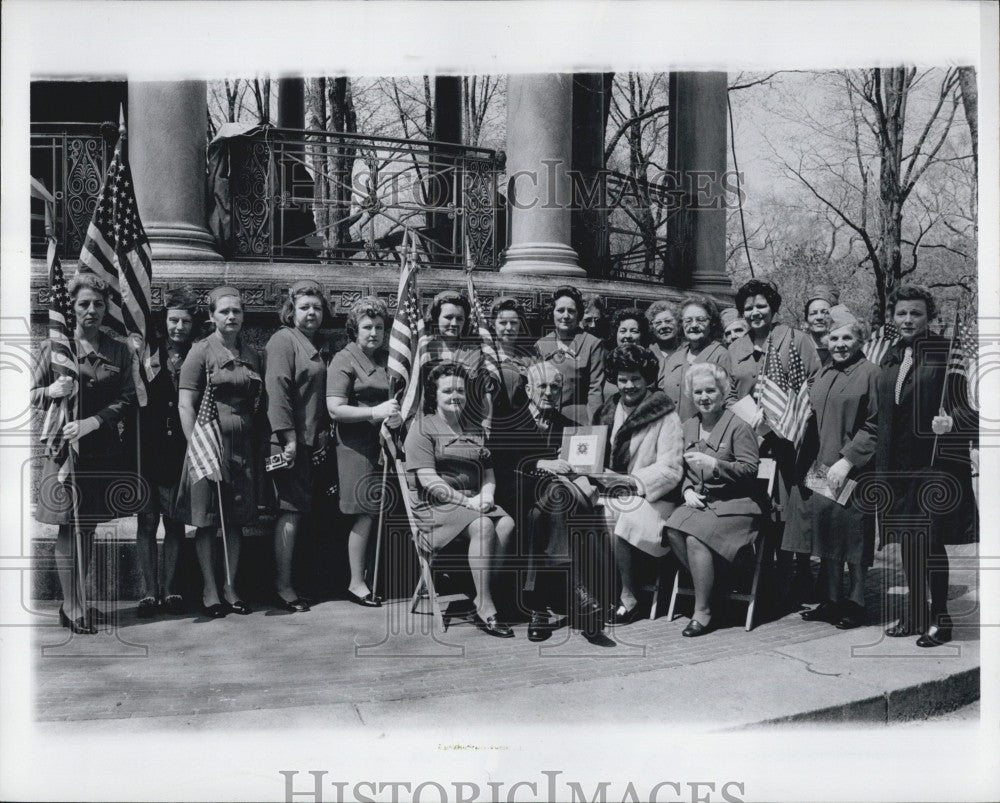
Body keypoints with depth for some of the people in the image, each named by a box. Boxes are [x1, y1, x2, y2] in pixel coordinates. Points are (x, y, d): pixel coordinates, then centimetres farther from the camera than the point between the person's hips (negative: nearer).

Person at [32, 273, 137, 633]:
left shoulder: (119, 351, 7)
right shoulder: (54, 346, 2)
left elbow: (126, 399, 1)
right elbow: (32, 396, 5)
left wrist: (91, 422, -12)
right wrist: (52, 391, -17)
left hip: (102, 449, 3)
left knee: (89, 527, 10)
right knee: (69, 528, -2)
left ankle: (77, 601, 22)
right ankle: (72, 608, 6)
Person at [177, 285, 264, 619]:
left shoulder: (251, 355, 13)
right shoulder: (201, 351, -3)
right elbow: (186, 405, -7)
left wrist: (260, 442, 9)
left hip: (243, 444, 5)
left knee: (237, 520, 8)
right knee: (206, 520, 0)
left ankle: (231, 588, 17)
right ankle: (210, 591, 9)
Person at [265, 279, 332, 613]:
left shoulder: (313, 347, 21)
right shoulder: (283, 340, -7)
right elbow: (277, 391, -16)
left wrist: (323, 436, 17)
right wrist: (288, 438, -21)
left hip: (310, 441, 9)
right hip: (288, 441, -9)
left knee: (298, 510, 9)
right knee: (292, 510, -9)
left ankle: (285, 583, 15)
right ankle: (283, 588, -6)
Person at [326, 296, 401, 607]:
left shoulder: (389, 359, 16)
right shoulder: (344, 359, -3)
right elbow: (335, 409, -11)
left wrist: (398, 414, 1)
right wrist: (376, 412, -20)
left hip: (386, 443, 6)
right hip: (358, 445, -6)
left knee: (381, 514, 6)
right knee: (366, 514, -6)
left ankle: (370, 576, 18)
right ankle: (356, 583, 3)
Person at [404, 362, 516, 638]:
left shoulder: (475, 430, 20)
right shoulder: (422, 428, 0)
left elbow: (489, 474, 18)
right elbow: (429, 480, -11)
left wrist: (487, 495, -5)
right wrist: (466, 501, -17)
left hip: (473, 501, 6)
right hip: (433, 506, -6)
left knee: (507, 524, -23)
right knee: (483, 526, -31)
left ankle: (483, 598, -19)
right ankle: (485, 610, -27)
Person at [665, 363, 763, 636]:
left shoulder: (739, 427, -5)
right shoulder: (689, 426, 15)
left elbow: (750, 470, -11)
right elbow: (683, 469, 20)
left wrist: (713, 464, -21)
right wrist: (687, 489, -1)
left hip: (734, 504, -6)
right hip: (699, 500, 6)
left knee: (696, 537, -30)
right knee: (672, 530, -25)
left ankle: (703, 612, -17)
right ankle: (709, 588, -8)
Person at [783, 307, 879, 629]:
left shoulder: (869, 374, -6)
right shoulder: (824, 375, 15)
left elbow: (873, 427, -11)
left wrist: (847, 460, -18)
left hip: (849, 473, -7)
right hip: (818, 469, 7)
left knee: (852, 541, 0)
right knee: (827, 541, 11)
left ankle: (855, 605, 11)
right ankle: (830, 601, 20)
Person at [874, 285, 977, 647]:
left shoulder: (945, 353, -6)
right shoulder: (891, 359, 13)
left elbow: (965, 405, -10)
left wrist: (950, 421, -31)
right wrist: (882, 462, 16)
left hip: (934, 462, -6)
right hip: (897, 464, 6)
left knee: (930, 541, -4)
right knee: (907, 541, 11)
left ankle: (940, 617, 8)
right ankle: (914, 614, 22)